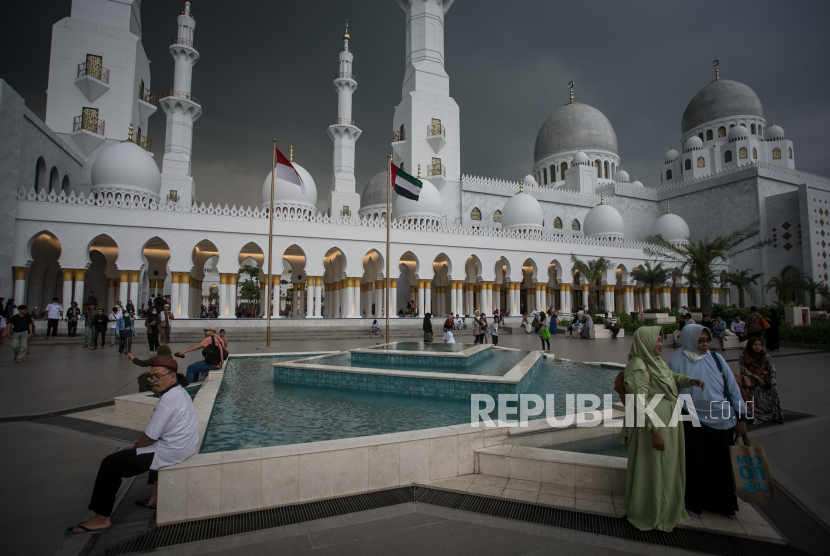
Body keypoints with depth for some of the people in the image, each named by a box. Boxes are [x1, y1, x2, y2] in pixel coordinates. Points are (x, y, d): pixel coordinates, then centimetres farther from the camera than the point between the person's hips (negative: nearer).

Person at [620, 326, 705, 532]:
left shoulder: (656, 361, 8)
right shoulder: (638, 366, -22)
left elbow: (671, 376, 26)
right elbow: (641, 401, -25)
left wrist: (690, 381, 7)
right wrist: (654, 431, -27)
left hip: (668, 422, 10)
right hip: (652, 424, -10)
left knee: (667, 468, 22)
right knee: (651, 470, 5)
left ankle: (666, 510, 42)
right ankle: (647, 516, 24)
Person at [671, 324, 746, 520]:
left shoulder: (716, 359, 0)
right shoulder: (678, 362, -7)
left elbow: (732, 387, 2)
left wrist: (740, 418, 1)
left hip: (720, 420, 3)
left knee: (722, 463, 13)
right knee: (696, 463, 9)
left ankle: (722, 503, 33)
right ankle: (694, 504, 27)